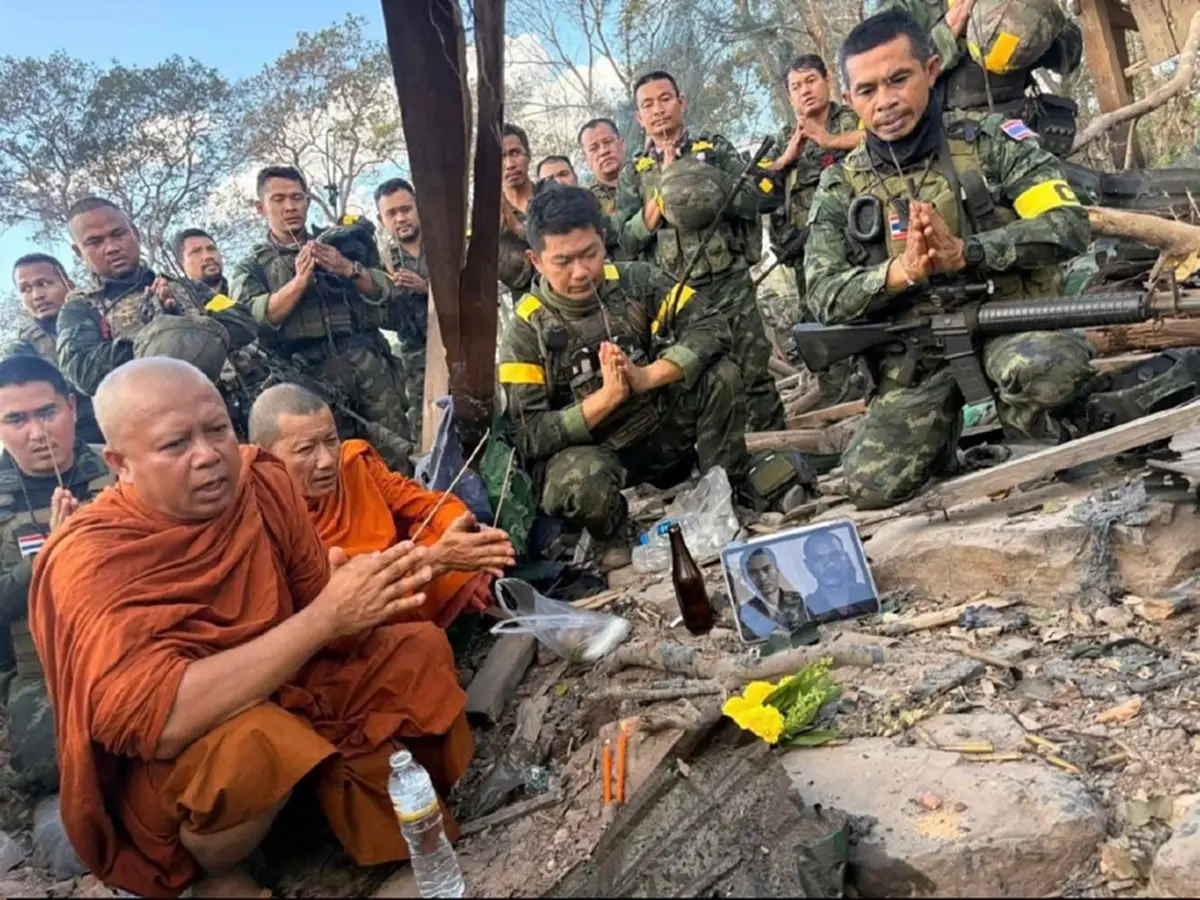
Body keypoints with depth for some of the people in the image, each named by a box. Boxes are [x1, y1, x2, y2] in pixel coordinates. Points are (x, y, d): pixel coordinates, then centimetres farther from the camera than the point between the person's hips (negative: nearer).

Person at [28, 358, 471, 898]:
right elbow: (159, 721, -37)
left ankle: (412, 819, 15)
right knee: (249, 740, -36)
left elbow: (314, 603, -4)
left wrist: (368, 594, -28)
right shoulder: (88, 561, -26)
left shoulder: (263, 482, -10)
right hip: (159, 767, -5)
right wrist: (324, 618, -39)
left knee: (420, 649, -7)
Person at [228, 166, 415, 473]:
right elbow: (251, 319, -3)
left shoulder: (339, 242, 23)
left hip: (368, 359, 2)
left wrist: (349, 269, -7)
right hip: (312, 372, -2)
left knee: (395, 448, -8)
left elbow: (383, 292, 11)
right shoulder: (251, 268, 17)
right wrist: (299, 281, -12)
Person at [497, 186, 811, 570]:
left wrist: (645, 377, -29)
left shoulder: (636, 281, -7)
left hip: (661, 428, 3)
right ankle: (613, 537, -2)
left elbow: (711, 327, -15)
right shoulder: (525, 335, -14)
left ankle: (731, 480, 4)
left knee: (718, 373, -19)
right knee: (579, 478, -37)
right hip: (587, 449, -3)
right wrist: (607, 396, -29)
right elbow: (529, 436, -18)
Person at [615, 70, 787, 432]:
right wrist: (663, 191, -10)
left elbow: (761, 197, -3)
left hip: (730, 285, -1)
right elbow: (627, 242, 0)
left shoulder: (716, 150, 7)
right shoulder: (633, 174, 10)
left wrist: (707, 189, -12)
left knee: (754, 375, 1)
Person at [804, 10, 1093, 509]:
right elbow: (824, 297, -5)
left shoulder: (991, 139, 1)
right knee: (871, 486, -18)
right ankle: (946, 429, 16)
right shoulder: (841, 186, 4)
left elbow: (1069, 225, -9)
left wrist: (961, 252, -23)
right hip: (916, 357, 2)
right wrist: (901, 272, -23)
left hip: (1007, 323, -1)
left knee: (1054, 364, -37)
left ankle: (1022, 427, 1)